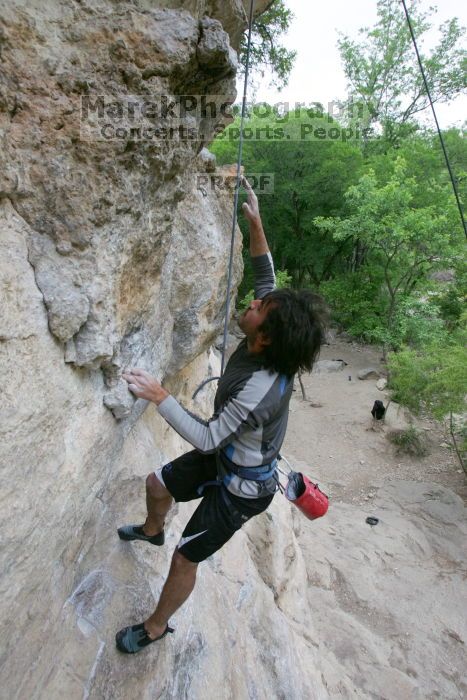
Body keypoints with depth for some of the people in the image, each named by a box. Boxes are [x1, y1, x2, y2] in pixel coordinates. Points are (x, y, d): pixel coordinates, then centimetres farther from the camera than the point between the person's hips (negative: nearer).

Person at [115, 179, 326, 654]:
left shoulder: (258, 389, -40)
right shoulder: (266, 347, -18)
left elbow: (206, 438, -33)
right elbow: (265, 276, -8)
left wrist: (159, 397, -33)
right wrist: (255, 222, -15)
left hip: (241, 488, -8)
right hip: (225, 458, 8)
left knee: (185, 558, 9)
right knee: (156, 484, 24)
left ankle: (155, 628, 39)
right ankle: (152, 530, 58)